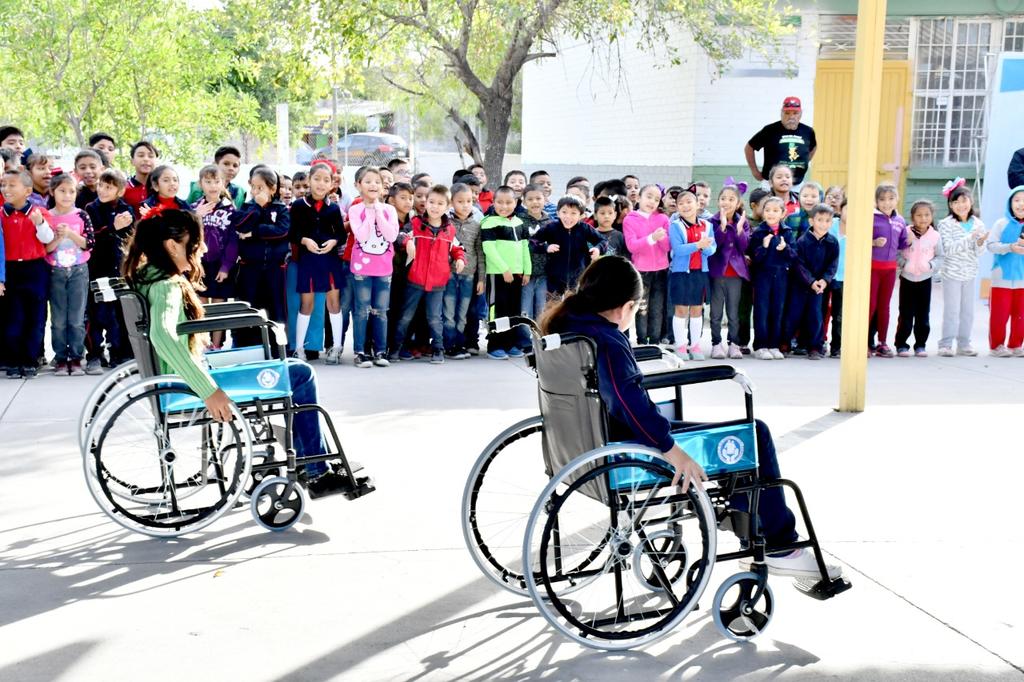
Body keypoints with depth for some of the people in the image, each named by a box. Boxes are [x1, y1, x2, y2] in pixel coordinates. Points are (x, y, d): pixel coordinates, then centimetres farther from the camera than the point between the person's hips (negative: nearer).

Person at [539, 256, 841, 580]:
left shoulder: (564, 324, 4)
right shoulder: (605, 340, -24)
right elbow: (628, 400, -35)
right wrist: (672, 450, -32)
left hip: (596, 441, 11)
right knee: (755, 435, -3)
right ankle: (781, 549, 7)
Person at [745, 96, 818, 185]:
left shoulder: (807, 131, 5)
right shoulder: (770, 130, -7)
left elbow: (813, 147, 28)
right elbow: (749, 148, 3)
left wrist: (805, 163, 17)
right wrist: (755, 171, 3)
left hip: (797, 185, 4)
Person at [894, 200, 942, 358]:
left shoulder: (935, 236, -2)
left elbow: (940, 256, 3)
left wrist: (931, 265, -15)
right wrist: (903, 263, -20)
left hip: (925, 279, 2)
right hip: (907, 278, -2)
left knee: (923, 314, 7)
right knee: (906, 314, 2)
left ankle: (920, 345, 17)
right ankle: (901, 345, 11)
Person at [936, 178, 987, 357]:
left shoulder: (978, 224, 4)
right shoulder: (946, 224, -8)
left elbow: (979, 253, 3)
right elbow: (948, 249, -18)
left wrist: (980, 243, -19)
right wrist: (969, 238, -25)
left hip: (970, 273, 4)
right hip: (952, 273, -4)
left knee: (968, 311, 9)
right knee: (951, 310, -3)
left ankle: (964, 344, 18)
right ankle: (946, 344, 4)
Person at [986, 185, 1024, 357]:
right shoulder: (1001, 224, -4)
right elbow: (991, 245, -10)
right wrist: (1010, 247, -23)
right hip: (1002, 278, -3)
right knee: (999, 314, 2)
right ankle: (997, 345, 15)